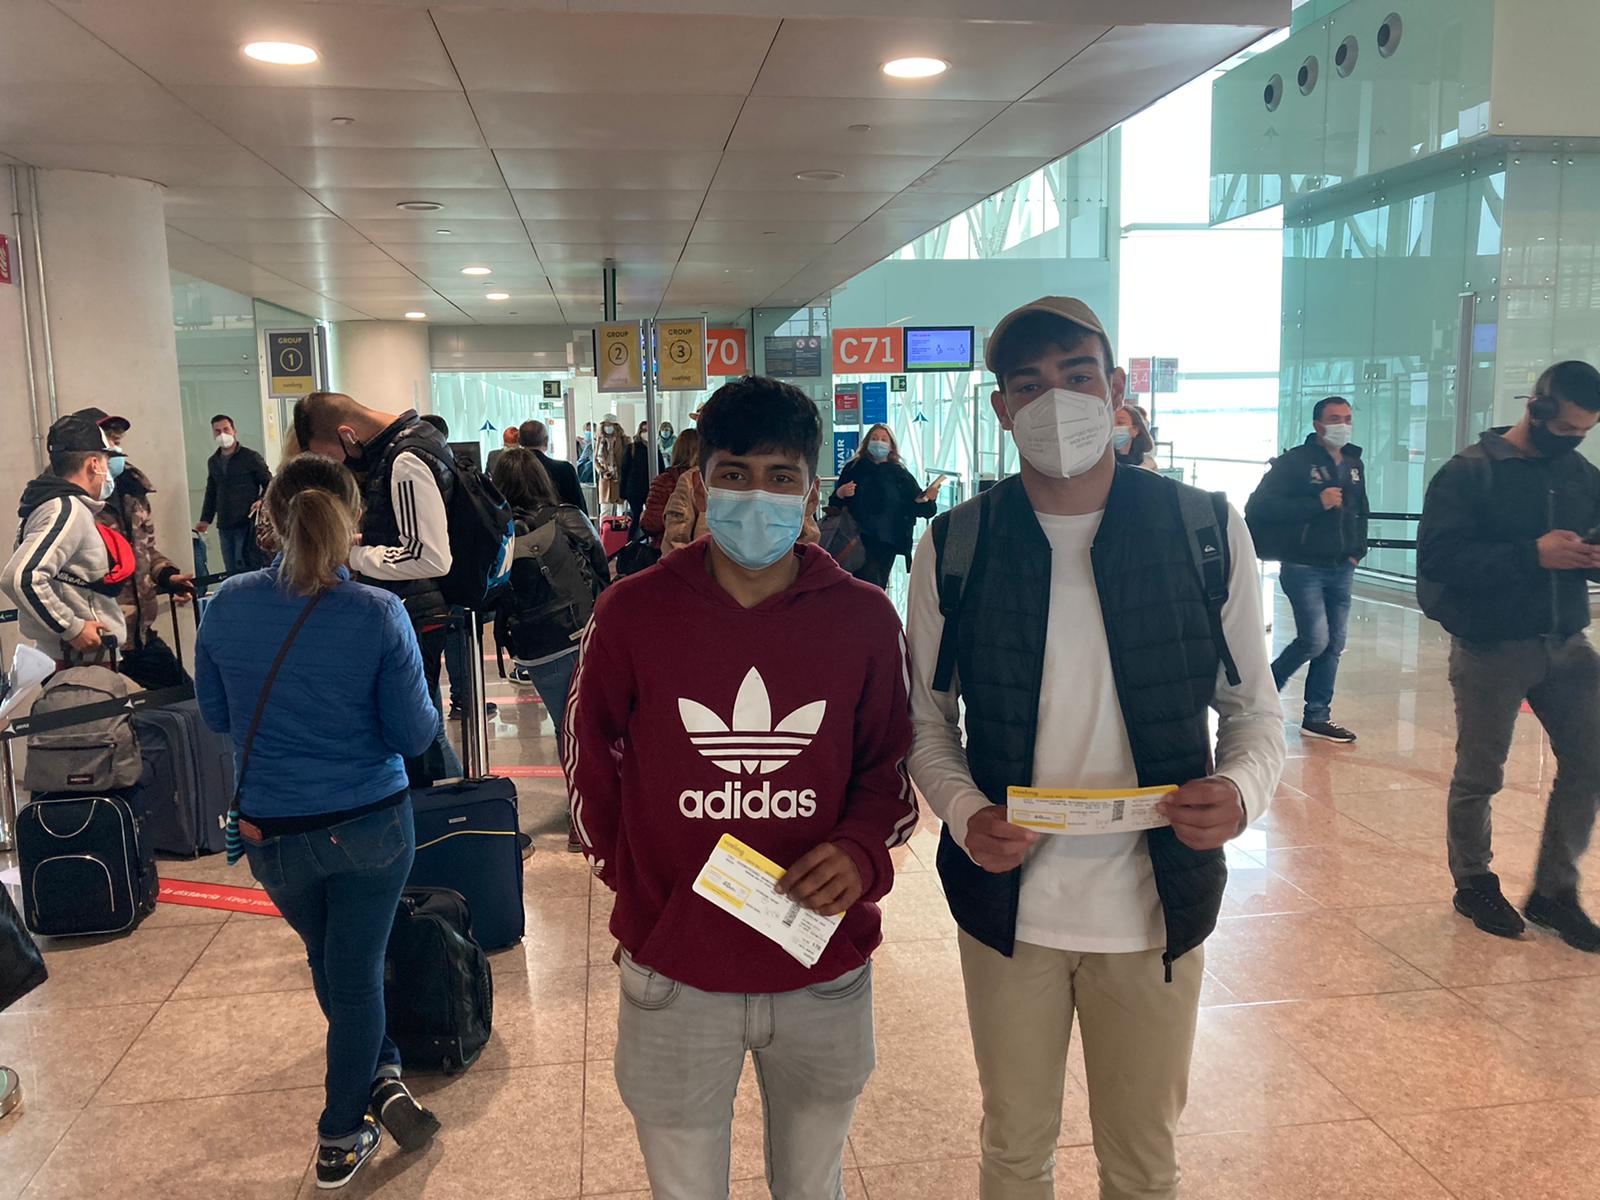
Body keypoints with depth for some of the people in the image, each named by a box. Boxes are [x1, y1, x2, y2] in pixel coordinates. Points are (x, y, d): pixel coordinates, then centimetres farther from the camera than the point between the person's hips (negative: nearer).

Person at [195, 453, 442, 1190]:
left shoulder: (227, 606, -10)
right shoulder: (378, 615, -18)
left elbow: (216, 717, 3)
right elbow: (415, 735, -12)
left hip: (274, 833, 2)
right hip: (372, 824, -2)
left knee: (329, 961, 28)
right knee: (356, 971, 15)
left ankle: (381, 1078, 32)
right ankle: (342, 1137, 27)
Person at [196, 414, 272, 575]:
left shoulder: (251, 457, -1)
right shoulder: (213, 462, 17)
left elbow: (269, 483, -1)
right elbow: (211, 492, 25)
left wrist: (261, 501, -19)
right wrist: (205, 519, 20)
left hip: (247, 523, -6)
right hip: (224, 526, 6)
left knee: (246, 566, -9)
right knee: (231, 569, 6)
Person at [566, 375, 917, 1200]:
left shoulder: (864, 620, -7)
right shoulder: (631, 613, -9)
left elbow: (889, 770, 4)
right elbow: (590, 765, 5)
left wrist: (862, 853, -15)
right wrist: (643, 888, 6)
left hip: (825, 977, 1)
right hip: (674, 977, -1)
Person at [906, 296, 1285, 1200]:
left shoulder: (1207, 532, -6)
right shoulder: (955, 547, -5)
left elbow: (1254, 705, 2)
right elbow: (929, 720, 2)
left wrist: (1242, 788, -18)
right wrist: (964, 813, -16)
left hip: (1159, 906, 0)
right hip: (1007, 902, 0)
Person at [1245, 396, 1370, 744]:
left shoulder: (1355, 464, 14)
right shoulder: (1295, 461, -8)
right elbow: (1260, 506, -17)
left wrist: (1357, 550, 14)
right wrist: (1318, 503, -20)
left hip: (1341, 570, 7)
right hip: (1303, 567, -7)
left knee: (1334, 645, 7)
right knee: (1315, 639, -13)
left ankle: (1317, 717, 16)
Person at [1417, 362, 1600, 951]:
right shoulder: (1470, 472, -10)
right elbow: (1438, 555, -19)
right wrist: (1532, 554, -24)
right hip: (1492, 649, -5)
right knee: (1479, 775, 7)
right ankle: (1474, 883, 27)